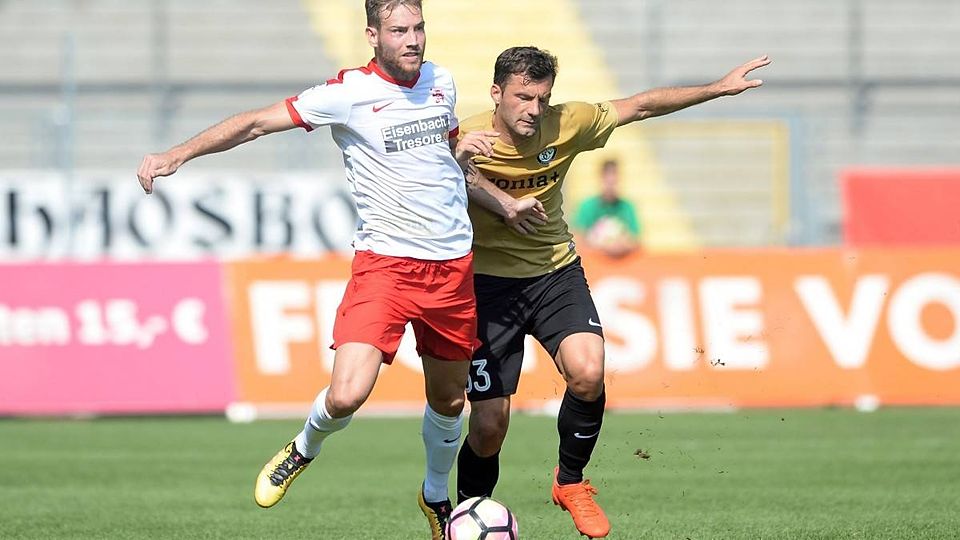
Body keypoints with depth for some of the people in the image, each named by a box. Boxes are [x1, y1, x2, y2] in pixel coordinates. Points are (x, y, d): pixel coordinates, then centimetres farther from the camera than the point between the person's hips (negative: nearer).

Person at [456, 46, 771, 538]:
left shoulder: (566, 125, -9)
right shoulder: (467, 139, -18)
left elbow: (640, 106, 2)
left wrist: (718, 88, 4)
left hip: (555, 272, 2)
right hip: (489, 281, -2)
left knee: (588, 374, -24)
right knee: (489, 425, -6)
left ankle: (570, 481, 2)